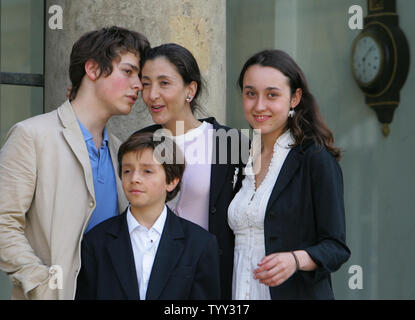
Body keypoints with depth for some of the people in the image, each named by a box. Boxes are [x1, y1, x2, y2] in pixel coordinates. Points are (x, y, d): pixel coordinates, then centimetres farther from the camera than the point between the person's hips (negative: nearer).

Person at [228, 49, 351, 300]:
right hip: (240, 292, 5)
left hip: (299, 293, -5)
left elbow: (336, 247, -10)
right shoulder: (241, 159, 10)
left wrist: (295, 260, -26)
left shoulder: (316, 158, -7)